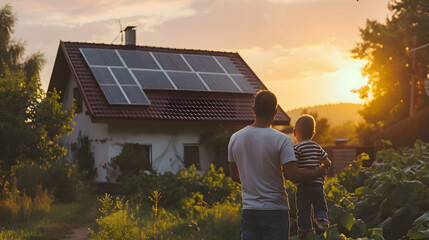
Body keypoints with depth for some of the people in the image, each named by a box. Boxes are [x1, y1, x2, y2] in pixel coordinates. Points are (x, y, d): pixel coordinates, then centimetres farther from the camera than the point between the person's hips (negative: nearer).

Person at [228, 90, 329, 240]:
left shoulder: (235, 138, 2)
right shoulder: (281, 140, -12)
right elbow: (293, 175, -17)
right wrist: (317, 173, 0)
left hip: (248, 209, 4)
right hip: (275, 211, -4)